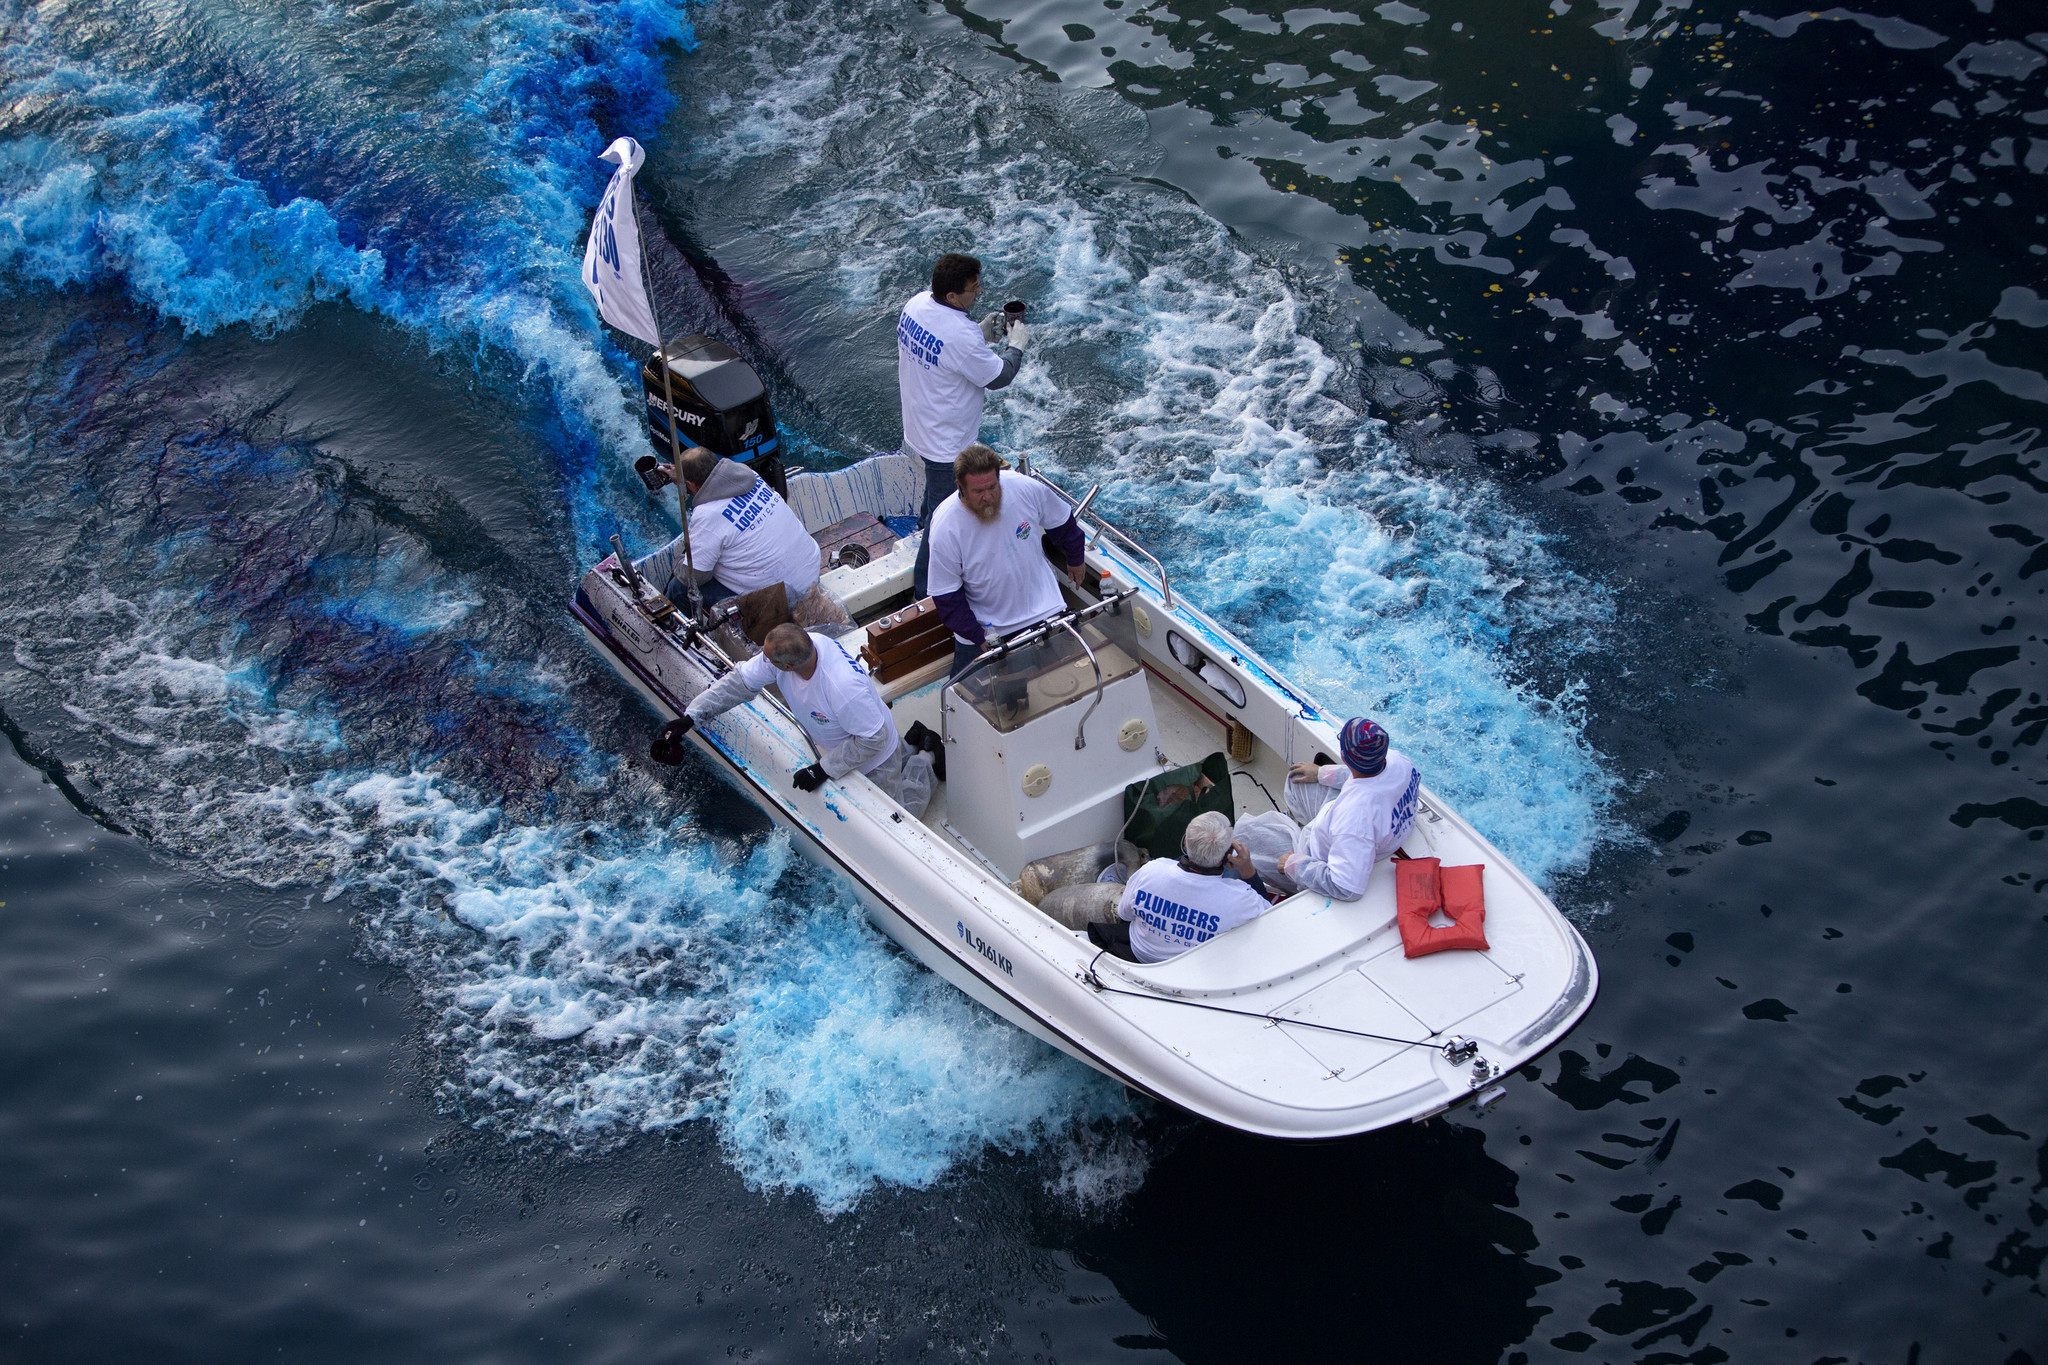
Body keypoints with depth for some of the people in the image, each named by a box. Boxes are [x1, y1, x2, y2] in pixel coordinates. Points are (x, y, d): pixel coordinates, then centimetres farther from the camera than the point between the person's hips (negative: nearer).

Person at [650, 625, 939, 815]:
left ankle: (923, 759, 28)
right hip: (833, 742, 7)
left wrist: (824, 770, -32)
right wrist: (690, 717, -21)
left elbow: (873, 739, -35)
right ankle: (911, 744, 40)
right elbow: (740, 682, -16)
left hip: (873, 754, -7)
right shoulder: (799, 644, -27)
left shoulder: (844, 688, -48)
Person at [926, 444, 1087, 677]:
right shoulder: (945, 529, -25)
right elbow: (946, 597, -14)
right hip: (984, 625, -2)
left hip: (1042, 608, 2)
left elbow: (1062, 523, 4)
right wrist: (979, 638, -16)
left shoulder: (1026, 489, -19)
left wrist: (1075, 560, 19)